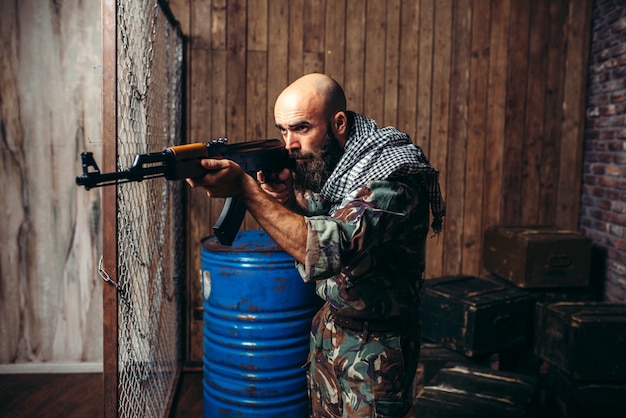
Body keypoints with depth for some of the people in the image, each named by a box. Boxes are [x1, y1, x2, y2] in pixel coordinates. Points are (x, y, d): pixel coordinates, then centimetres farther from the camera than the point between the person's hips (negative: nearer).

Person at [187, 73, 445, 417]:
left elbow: (325, 250, -39)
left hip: (376, 345, -7)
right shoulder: (322, 160, -4)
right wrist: (289, 200, -19)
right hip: (330, 324, 8)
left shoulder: (392, 174, -28)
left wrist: (244, 189, -38)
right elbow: (310, 232, 3)